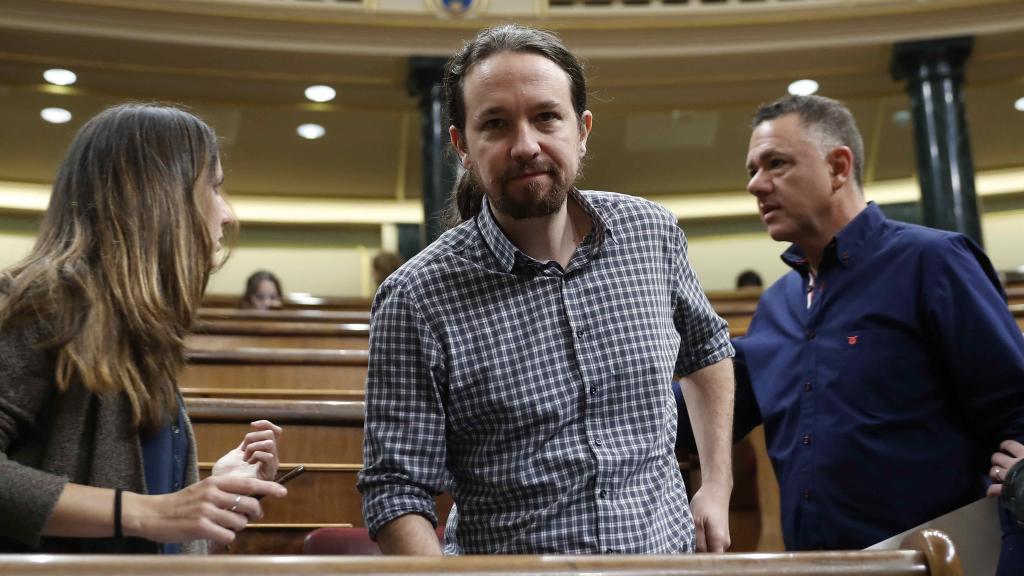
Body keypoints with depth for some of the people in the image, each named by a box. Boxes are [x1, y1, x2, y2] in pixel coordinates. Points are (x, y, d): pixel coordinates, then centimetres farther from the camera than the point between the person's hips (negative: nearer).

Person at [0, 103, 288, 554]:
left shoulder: (142, 327, 14)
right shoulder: (54, 300, -9)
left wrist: (210, 486, 4)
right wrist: (146, 512, -19)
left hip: (146, 563, 6)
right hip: (65, 569, -6)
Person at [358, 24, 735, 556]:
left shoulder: (652, 233, -5)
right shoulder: (416, 300, -17)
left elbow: (706, 347, 13)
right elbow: (396, 489, -16)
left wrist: (718, 484, 7)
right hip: (502, 559, -3)